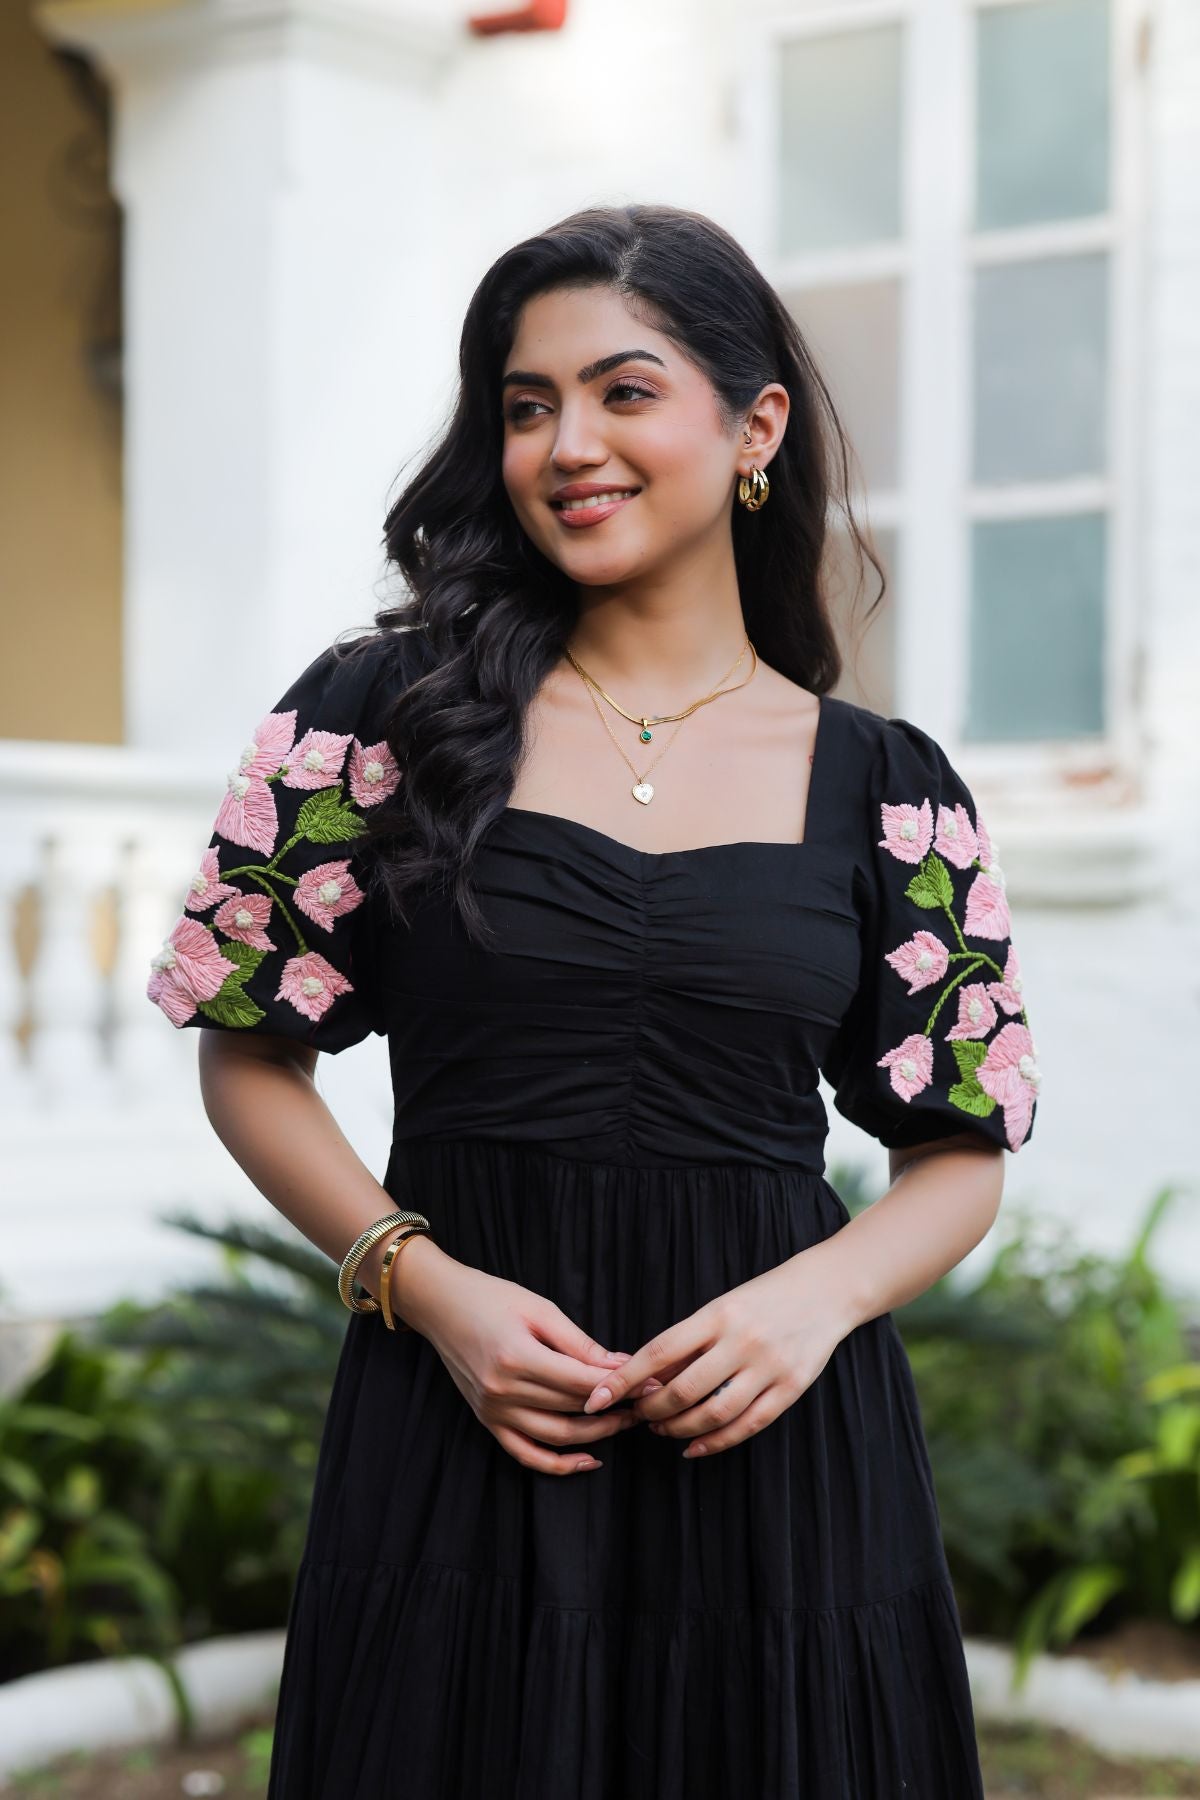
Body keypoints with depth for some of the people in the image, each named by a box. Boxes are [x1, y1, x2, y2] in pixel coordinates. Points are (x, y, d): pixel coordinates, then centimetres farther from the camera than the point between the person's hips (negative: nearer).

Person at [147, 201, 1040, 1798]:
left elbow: (962, 1156, 8)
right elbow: (249, 1060, 4)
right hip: (463, 1437, -1)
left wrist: (819, 1293, -11)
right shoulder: (388, 711, 0)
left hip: (776, 1439, 1)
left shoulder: (885, 789, 2)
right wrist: (427, 1284, -10)